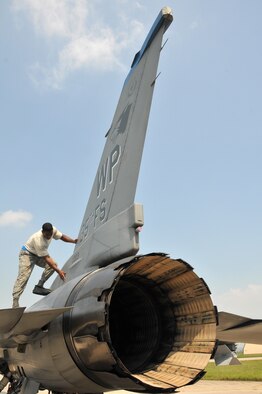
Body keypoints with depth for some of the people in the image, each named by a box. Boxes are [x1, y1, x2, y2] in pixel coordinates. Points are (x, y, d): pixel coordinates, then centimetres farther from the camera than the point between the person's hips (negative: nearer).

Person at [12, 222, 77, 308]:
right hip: (27, 254, -8)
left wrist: (74, 241, -17)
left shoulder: (53, 230, -20)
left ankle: (39, 287, -5)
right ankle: (15, 302, -23)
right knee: (23, 276, -22)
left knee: (53, 265, -13)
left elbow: (62, 237, 0)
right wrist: (58, 271, -39)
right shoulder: (38, 240, -39)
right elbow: (46, 258, -36)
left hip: (38, 254, 8)